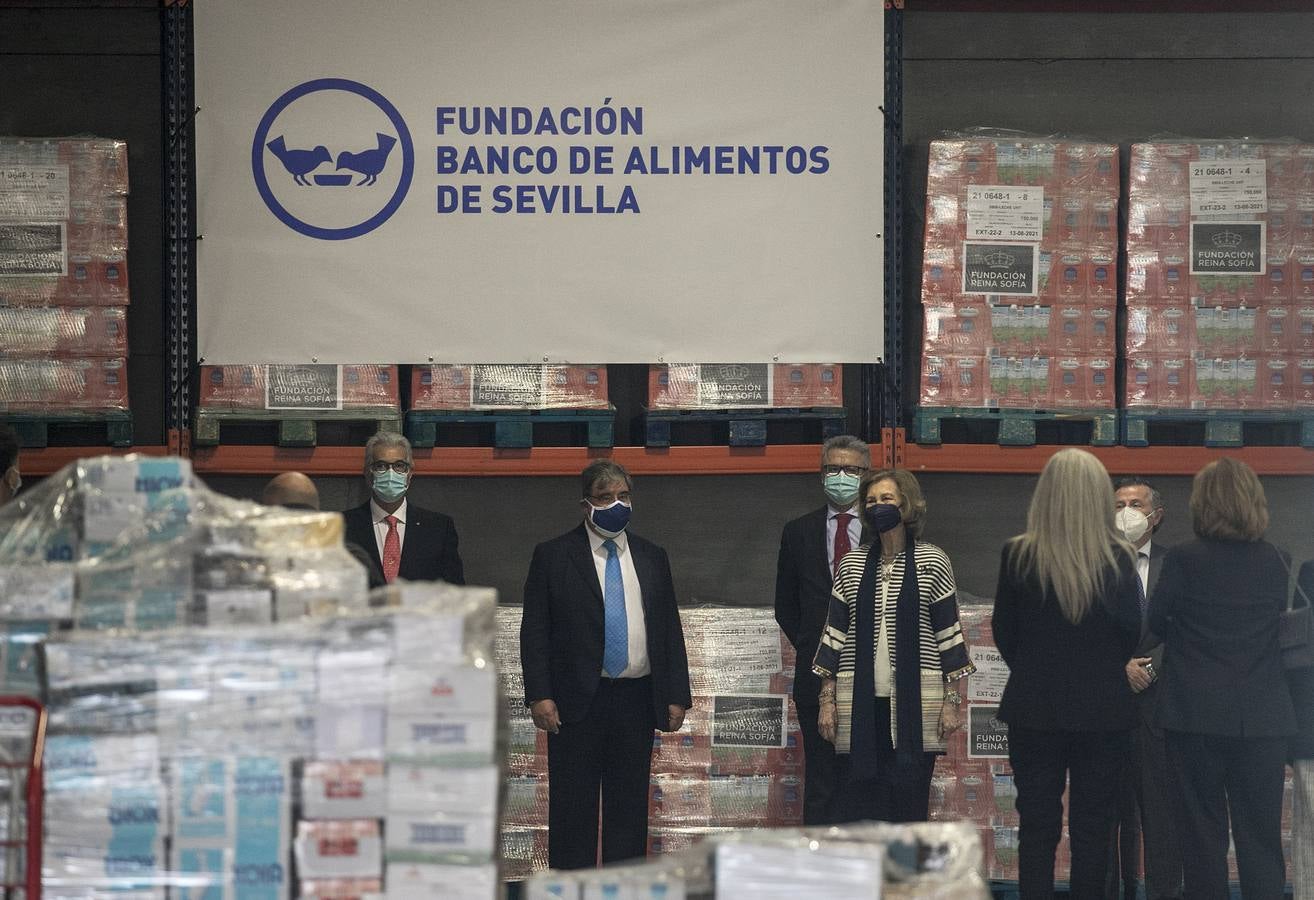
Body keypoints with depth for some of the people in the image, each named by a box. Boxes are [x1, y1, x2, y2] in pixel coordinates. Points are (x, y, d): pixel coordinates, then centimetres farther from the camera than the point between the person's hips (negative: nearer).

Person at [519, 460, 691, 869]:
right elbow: (534, 631, -2)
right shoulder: (553, 556, 1)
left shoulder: (652, 558, 13)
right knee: (572, 810, 0)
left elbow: (670, 630, 14)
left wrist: (677, 696, 7)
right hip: (576, 702, -3)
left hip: (636, 700, 3)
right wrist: (539, 695, -11)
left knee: (630, 808, 5)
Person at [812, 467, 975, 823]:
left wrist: (952, 699, -1)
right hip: (862, 705, 2)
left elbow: (948, 630, 3)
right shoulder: (852, 564, 10)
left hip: (915, 704, -2)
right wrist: (827, 699, 7)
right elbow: (835, 632, 12)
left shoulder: (932, 561, 3)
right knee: (861, 807, -1)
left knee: (909, 806, -1)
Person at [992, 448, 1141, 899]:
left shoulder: (1017, 556, -8)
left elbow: (1004, 633, 1)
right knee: (1093, 828, 8)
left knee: (1037, 827, 6)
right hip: (1103, 709, 0)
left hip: (1035, 708, 0)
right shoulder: (1118, 558, -9)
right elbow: (1132, 633, -1)